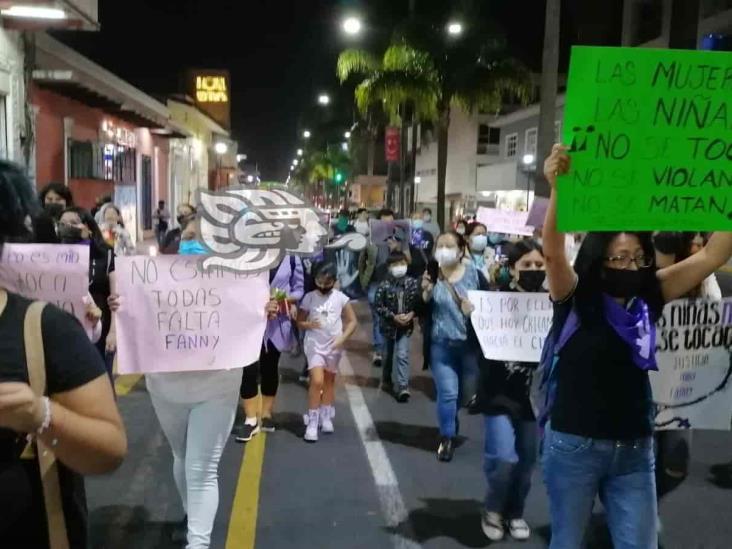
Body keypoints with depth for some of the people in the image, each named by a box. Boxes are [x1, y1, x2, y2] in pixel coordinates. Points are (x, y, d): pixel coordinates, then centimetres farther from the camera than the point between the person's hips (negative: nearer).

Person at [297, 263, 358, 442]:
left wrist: (342, 338, -14)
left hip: (334, 346, 2)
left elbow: (352, 321, -1)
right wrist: (309, 324, -20)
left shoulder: (340, 298, -5)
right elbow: (299, 321, 2)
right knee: (317, 381, -14)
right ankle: (312, 422, -4)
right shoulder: (309, 298, -5)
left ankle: (326, 417, 31)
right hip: (314, 345, -2)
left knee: (329, 381, 14)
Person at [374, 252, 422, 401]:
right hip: (388, 325, 0)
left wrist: (411, 314, -18)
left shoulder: (413, 283, -6)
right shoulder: (384, 285, -12)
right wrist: (394, 316, -20)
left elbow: (419, 303, -1)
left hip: (406, 326, 0)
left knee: (402, 355, -7)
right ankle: (386, 381, 37)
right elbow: (378, 306, -12)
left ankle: (403, 387, -6)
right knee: (388, 355, 17)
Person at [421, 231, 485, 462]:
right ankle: (447, 438, 11)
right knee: (447, 392, -6)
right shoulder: (431, 275, -2)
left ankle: (450, 419, 47)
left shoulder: (473, 273, -3)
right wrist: (426, 292, -19)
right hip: (441, 344, -1)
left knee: (468, 390, 17)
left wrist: (477, 309, -19)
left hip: (470, 343, 1)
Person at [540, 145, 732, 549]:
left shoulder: (648, 297, 0)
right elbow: (553, 253, -29)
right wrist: (558, 188, -43)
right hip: (574, 446, -3)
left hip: (635, 450, 4)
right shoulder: (576, 299, -11)